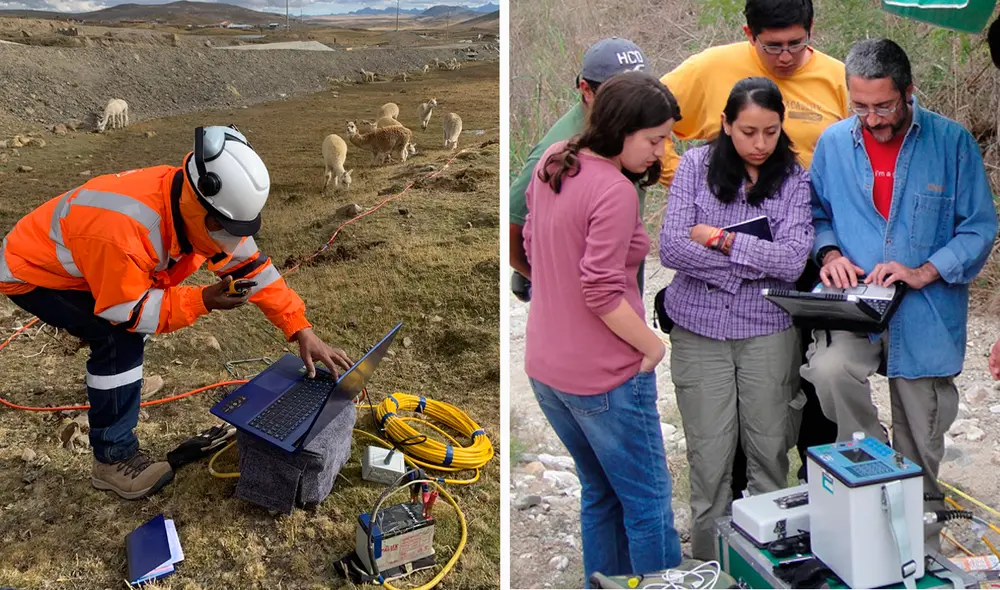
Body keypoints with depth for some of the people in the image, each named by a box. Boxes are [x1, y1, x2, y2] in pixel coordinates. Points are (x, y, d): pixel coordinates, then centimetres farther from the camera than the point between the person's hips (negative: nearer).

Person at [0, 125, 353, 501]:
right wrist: (204, 301, -35)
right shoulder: (122, 229, -42)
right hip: (32, 270, -8)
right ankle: (113, 459, -8)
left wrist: (301, 331, -16)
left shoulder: (199, 209, -16)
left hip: (78, 265, 8)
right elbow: (126, 309, -29)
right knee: (119, 341, -21)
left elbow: (252, 268, -11)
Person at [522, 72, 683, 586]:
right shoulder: (614, 191, -21)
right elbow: (602, 292, -24)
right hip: (604, 377, -9)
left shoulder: (551, 161, 4)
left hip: (545, 367, 9)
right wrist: (653, 345, -11)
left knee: (599, 494, 22)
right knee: (648, 503, 8)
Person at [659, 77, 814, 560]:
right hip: (700, 329, 0)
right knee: (709, 459, 5)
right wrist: (759, 263, -12)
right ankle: (708, 565, 22)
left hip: (768, 330, 1)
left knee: (770, 452, 10)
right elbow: (671, 248, -12)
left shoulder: (794, 179, 1)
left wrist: (719, 238, -13)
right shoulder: (696, 165, 0)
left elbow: (792, 261, -12)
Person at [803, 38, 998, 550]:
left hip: (926, 312, -1)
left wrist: (924, 272, -17)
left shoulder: (951, 141, -5)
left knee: (921, 448, 9)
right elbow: (816, 213, 14)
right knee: (830, 369, -33)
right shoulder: (834, 142, 3)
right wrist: (829, 252, -7)